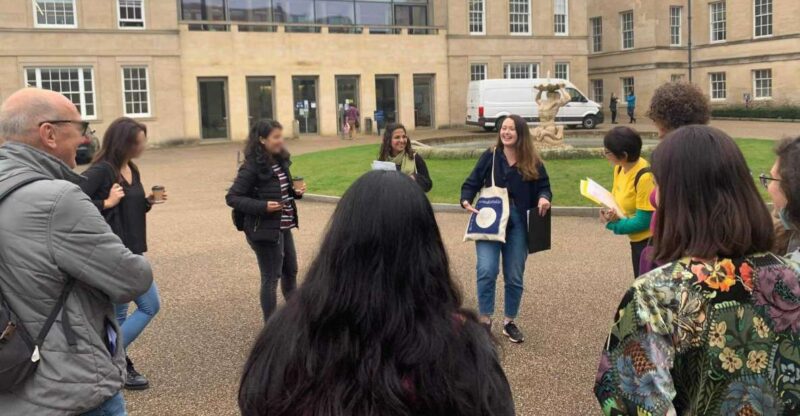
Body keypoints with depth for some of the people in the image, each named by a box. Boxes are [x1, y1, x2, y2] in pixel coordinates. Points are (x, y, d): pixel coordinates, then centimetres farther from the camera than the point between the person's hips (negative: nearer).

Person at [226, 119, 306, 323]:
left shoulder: (279, 161, 6)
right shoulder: (252, 167, -17)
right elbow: (232, 197, -16)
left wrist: (295, 192, -2)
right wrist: (263, 206, -25)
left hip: (283, 227, 8)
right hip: (265, 230, -8)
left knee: (291, 271, 21)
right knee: (271, 278, 1)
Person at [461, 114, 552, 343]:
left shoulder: (533, 162, 3)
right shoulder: (490, 156, 0)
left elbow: (544, 186, 7)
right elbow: (472, 182, 1)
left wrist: (544, 198, -17)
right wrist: (466, 200, -18)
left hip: (518, 224, 2)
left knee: (514, 277, 9)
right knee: (486, 271, -15)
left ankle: (510, 322, 26)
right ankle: (485, 320, 0)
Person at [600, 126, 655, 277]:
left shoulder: (645, 177, -27)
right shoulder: (620, 168, -2)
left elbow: (644, 221, -24)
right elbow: (618, 198, 12)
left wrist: (612, 224, -16)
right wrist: (611, 212, -10)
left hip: (650, 241, -9)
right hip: (637, 239, 9)